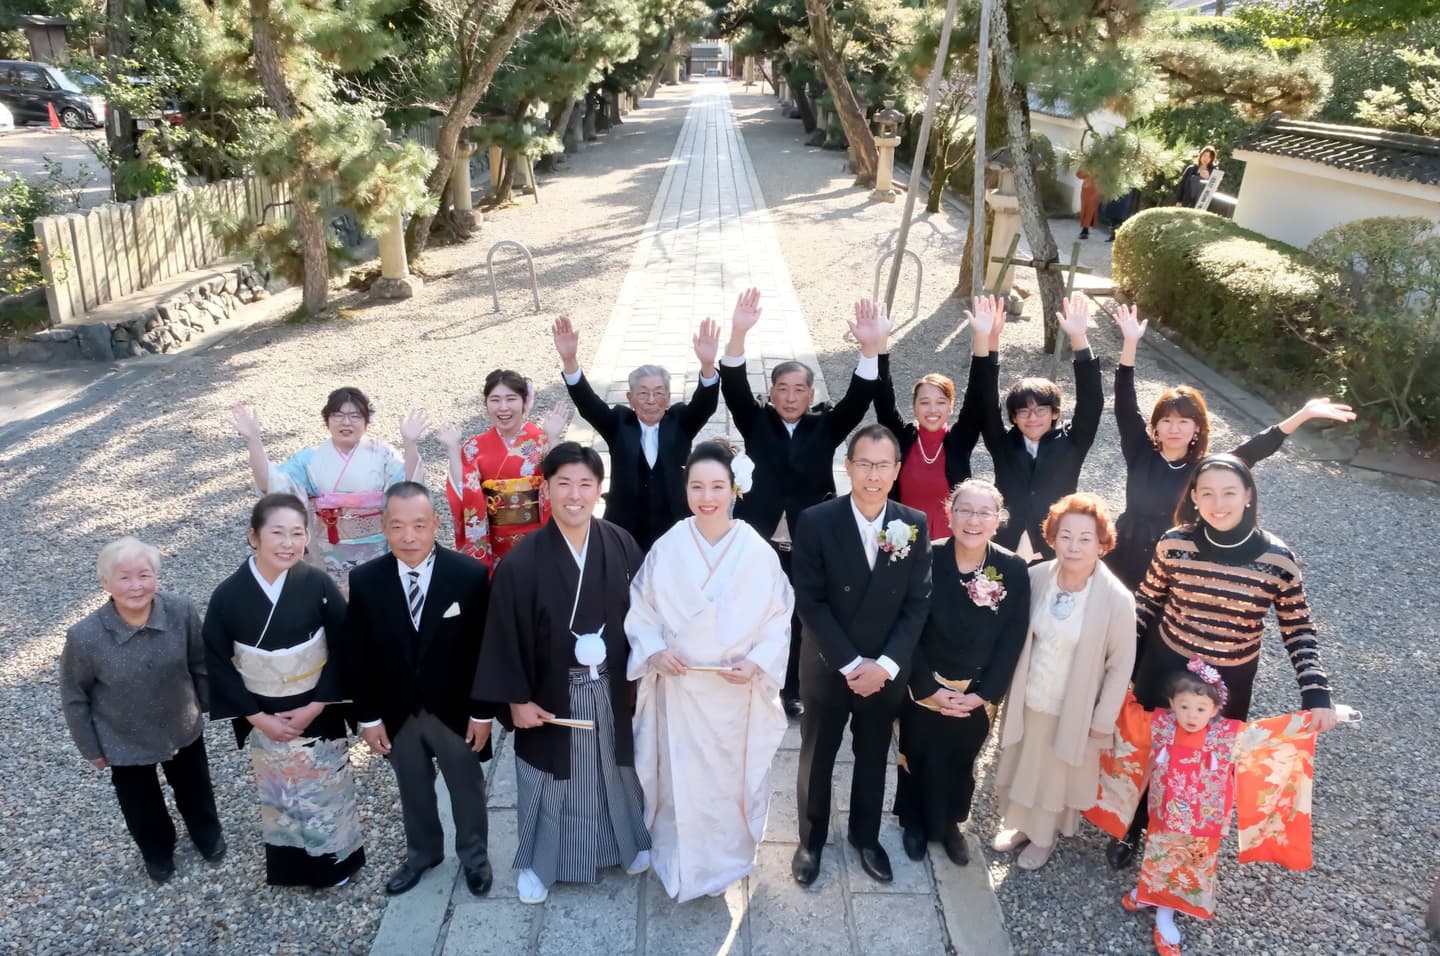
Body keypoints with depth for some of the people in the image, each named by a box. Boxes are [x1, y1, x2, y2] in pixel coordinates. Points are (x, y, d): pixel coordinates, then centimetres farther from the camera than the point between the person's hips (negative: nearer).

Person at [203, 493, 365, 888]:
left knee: (326, 788, 16)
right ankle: (288, 865, 43)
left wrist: (314, 707, -13)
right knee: (278, 794, 18)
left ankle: (336, 859, 40)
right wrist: (259, 718, -9)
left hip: (318, 712, 0)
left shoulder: (319, 586, -17)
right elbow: (218, 664, -7)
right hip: (264, 718, 1)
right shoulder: (228, 596, -16)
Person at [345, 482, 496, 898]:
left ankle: (474, 855, 44)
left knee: (467, 788, 19)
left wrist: (483, 711, -10)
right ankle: (422, 853, 49)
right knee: (413, 791, 23)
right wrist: (368, 716, -4)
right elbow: (357, 655, -5)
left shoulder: (470, 574, -19)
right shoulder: (365, 580, -13)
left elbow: (484, 649, -12)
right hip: (397, 713, 2)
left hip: (456, 710, -1)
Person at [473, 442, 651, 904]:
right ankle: (539, 862, 41)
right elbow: (505, 636, -12)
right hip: (551, 694, -2)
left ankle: (627, 842, 49)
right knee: (551, 782, 17)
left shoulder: (622, 546, -11)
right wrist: (516, 699, -10)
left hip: (612, 689, 2)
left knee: (615, 771, 23)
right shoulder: (521, 563, -19)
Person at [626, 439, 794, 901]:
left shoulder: (758, 551, -10)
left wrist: (758, 663, -15)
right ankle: (679, 862, 34)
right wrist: (654, 651, -16)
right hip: (679, 688, 0)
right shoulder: (666, 548, -10)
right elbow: (640, 611, 0)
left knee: (730, 778, 15)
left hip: (737, 691, 0)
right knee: (679, 779, 11)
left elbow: (779, 617, -2)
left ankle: (725, 860, 38)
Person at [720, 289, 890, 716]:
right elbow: (734, 389, -14)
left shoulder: (825, 426, 2)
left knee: (798, 618, 12)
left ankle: (790, 690, 28)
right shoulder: (756, 422, 1)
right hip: (757, 540, 0)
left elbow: (858, 399, -12)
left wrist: (871, 348, -30)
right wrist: (738, 334, -32)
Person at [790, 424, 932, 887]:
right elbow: (809, 602, -16)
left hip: (885, 671, 2)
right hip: (827, 668, -2)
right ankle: (811, 840, 38)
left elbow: (918, 603, -6)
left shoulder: (915, 525, -8)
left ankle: (865, 836, 44)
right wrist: (851, 664, -19)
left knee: (873, 759, 20)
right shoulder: (816, 522, -16)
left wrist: (884, 664, -15)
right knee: (817, 758, 15)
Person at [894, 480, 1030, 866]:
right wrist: (928, 688, -16)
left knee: (961, 763, 21)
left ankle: (949, 823, 46)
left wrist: (984, 693, -11)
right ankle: (914, 824, 42)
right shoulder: (926, 560, -17)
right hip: (925, 690, -2)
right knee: (919, 759, 17)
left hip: (978, 695, 2)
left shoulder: (1014, 569, -11)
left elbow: (1013, 640, -7)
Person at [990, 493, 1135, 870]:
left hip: (1072, 709, -3)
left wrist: (1103, 720, -8)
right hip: (1028, 699, 3)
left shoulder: (1117, 599, -24)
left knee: (1057, 774, 21)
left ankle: (1044, 836, 47)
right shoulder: (1035, 577, -15)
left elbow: (1121, 664, -13)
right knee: (1022, 767, 24)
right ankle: (1020, 823, 50)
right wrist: (1012, 688, 3)